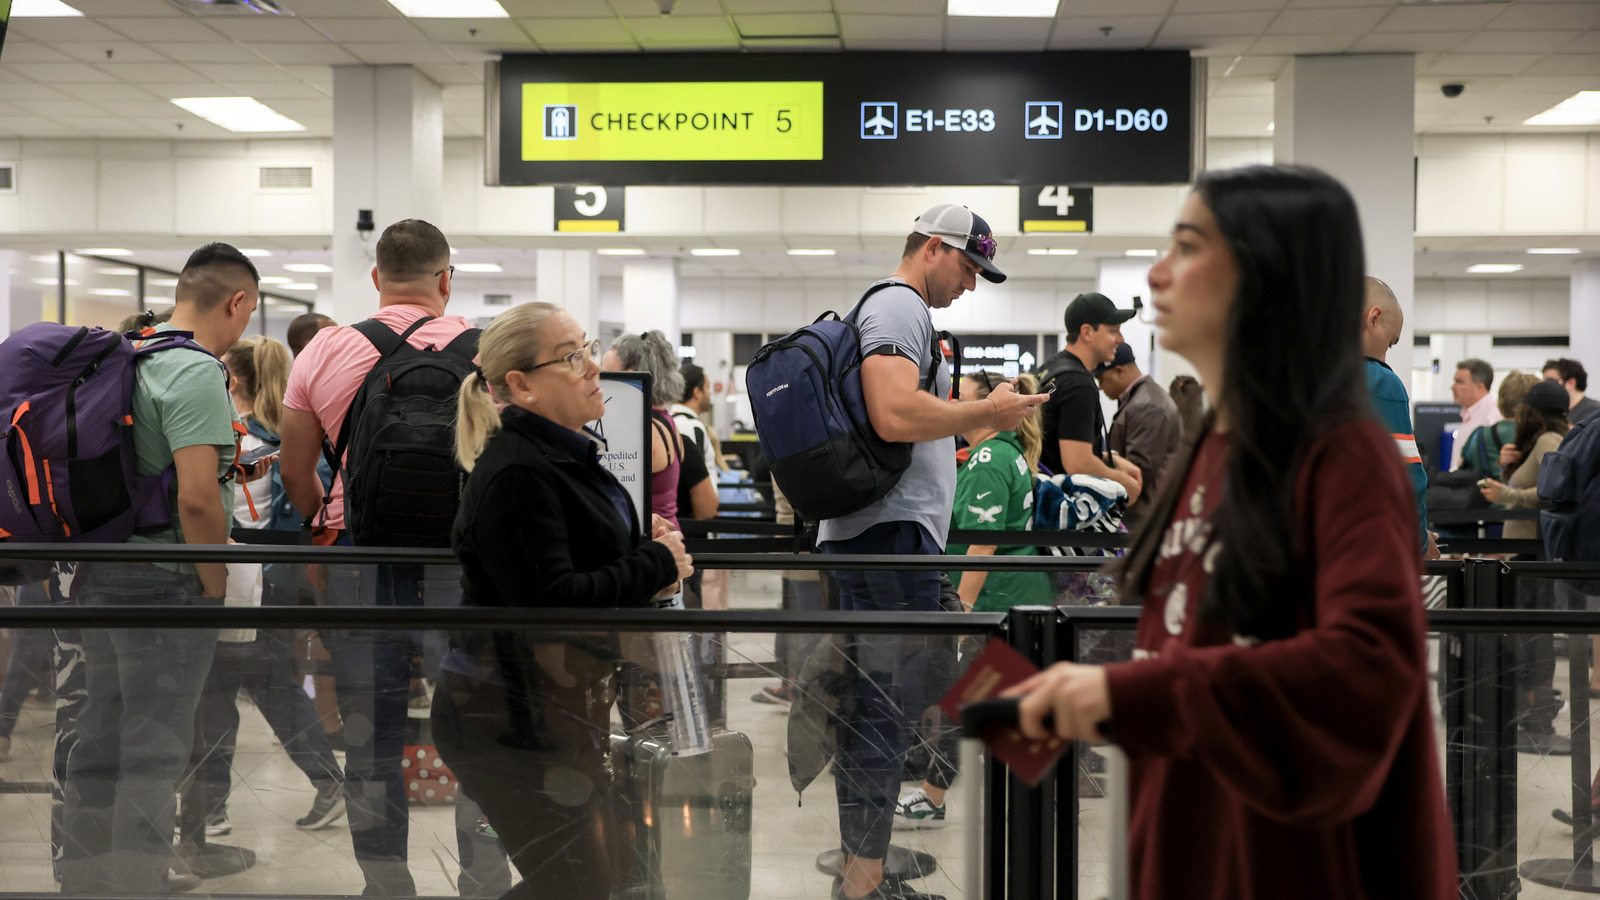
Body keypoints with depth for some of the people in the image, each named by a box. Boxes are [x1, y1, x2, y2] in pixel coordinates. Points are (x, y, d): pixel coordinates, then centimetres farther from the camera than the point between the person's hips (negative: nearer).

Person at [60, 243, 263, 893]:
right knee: (153, 752, -2)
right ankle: (137, 884, 2)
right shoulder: (196, 373, -16)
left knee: (100, 741, 16)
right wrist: (217, 588, -13)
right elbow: (196, 499, -24)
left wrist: (222, 469, 18)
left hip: (99, 570, 9)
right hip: (164, 579, -9)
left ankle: (82, 878, 25)